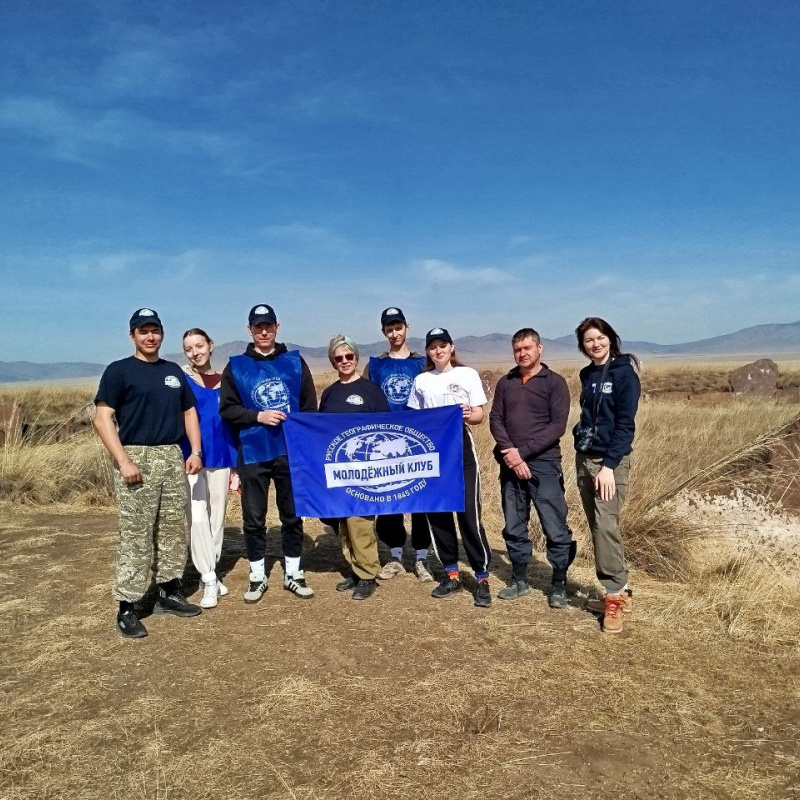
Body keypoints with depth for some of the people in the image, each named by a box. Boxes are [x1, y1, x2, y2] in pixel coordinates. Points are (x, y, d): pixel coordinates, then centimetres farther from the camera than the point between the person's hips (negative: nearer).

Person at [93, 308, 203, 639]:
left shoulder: (174, 371, 15)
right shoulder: (119, 371, -2)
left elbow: (189, 412, 19)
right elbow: (102, 419, -9)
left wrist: (195, 451, 6)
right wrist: (124, 461, -17)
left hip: (173, 457, 6)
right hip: (137, 457, -6)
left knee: (174, 529, 11)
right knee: (135, 535, -5)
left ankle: (169, 592, 24)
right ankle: (127, 608, 3)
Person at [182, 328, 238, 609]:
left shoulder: (224, 380, 8)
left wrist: (236, 462, 9)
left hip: (220, 456, 4)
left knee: (217, 516, 10)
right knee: (198, 517, -8)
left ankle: (212, 573, 23)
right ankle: (209, 580, 0)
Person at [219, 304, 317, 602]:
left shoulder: (295, 362, 6)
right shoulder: (236, 367, 4)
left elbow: (310, 407, 5)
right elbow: (227, 410, 0)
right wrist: (258, 416, -13)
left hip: (291, 451, 1)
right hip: (253, 454, 0)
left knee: (293, 515, 9)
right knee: (253, 518, 7)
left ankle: (293, 574, 22)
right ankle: (257, 577, 22)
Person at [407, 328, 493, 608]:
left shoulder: (468, 374, 2)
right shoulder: (421, 380, 11)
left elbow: (479, 415, -2)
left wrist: (467, 416, -25)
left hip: (461, 447, -4)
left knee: (469, 514, -7)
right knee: (437, 513, 6)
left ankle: (482, 579, 4)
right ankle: (451, 574, 20)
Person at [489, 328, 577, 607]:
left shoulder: (554, 382, 0)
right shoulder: (505, 383, 11)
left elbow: (558, 425, -9)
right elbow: (495, 420, 5)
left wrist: (522, 451, -15)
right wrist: (511, 454, -11)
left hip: (544, 464, -4)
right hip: (511, 465, 4)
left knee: (555, 528, -1)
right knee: (513, 526, 11)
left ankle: (559, 584, 13)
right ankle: (519, 580, 25)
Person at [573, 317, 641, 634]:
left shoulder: (624, 373, -8)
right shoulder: (587, 375, 13)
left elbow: (625, 423, -14)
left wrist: (609, 465, -20)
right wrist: (581, 445, 11)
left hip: (611, 460, -7)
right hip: (583, 458, 7)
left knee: (606, 525, -13)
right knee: (597, 528, 8)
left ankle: (615, 596, -3)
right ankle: (620, 593, 18)